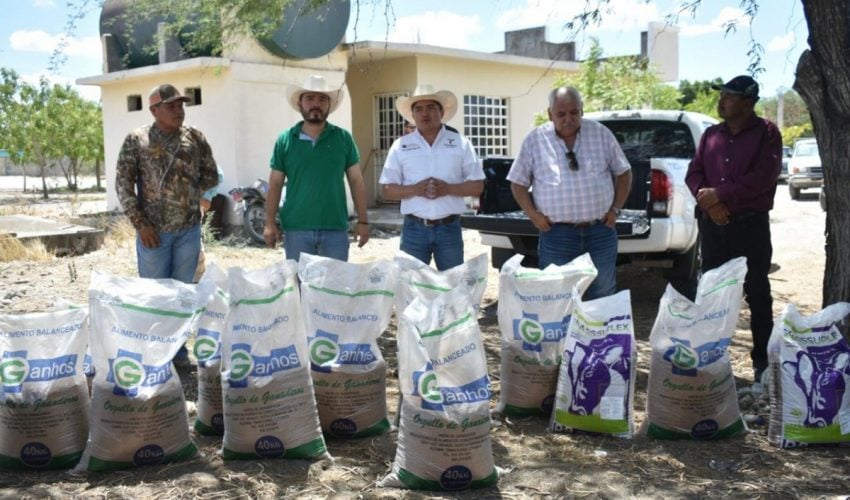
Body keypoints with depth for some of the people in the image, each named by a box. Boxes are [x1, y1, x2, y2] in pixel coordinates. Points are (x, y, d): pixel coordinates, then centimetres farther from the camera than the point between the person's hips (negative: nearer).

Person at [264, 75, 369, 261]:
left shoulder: (343, 138, 4)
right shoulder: (285, 140, 3)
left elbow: (356, 181, 5)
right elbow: (275, 184, 6)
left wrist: (363, 220, 1)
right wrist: (270, 223, -1)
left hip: (335, 228, 0)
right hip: (296, 229, 0)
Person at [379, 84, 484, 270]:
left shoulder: (460, 143, 4)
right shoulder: (400, 146, 6)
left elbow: (477, 186, 3)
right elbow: (388, 190, 4)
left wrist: (448, 188, -14)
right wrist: (415, 189, -14)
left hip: (449, 228, 0)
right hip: (414, 228, 0)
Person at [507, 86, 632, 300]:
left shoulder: (601, 133, 3)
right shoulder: (535, 140, 0)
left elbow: (623, 172, 10)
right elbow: (518, 182, 5)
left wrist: (615, 209, 2)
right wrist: (534, 215, -5)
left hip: (601, 231, 2)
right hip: (556, 234, -1)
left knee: (603, 297, 10)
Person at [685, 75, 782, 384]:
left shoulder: (766, 134, -2)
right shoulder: (711, 135, 12)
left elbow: (764, 177, -14)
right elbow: (694, 173, 8)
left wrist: (719, 193, -15)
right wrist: (707, 201, -11)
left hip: (750, 224, -5)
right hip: (713, 223, 5)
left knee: (757, 294, 1)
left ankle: (763, 362, 8)